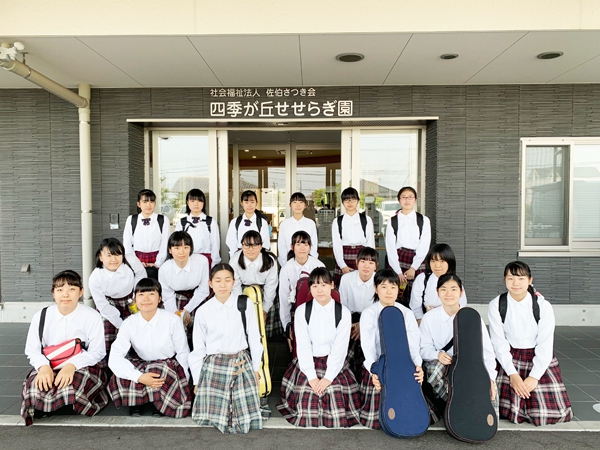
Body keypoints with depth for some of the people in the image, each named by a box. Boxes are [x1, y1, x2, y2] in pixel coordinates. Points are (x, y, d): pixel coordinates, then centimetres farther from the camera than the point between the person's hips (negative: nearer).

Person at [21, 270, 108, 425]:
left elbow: (97, 352, -8)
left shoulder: (92, 317, -9)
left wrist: (72, 366, -24)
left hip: (82, 367, -2)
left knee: (73, 386, -35)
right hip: (50, 368, 2)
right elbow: (32, 350, 4)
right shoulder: (41, 316, 1)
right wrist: (43, 366, -18)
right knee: (35, 391, -30)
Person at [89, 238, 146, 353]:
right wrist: (121, 325, -15)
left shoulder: (132, 263, -25)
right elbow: (103, 306, -17)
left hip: (130, 301, 1)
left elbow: (141, 277, 0)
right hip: (109, 305, -1)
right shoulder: (95, 278, -26)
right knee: (107, 346, -5)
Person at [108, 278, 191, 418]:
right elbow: (114, 358, -20)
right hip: (142, 367, 2)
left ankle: (161, 403, -2)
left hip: (169, 368, -2)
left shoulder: (173, 320, -17)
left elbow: (183, 353, -6)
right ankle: (135, 401, 3)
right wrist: (140, 377, -33)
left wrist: (183, 381, -7)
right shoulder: (129, 323, -11)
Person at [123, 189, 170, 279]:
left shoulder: (163, 220, 1)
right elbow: (127, 245, 5)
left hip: (155, 263, -1)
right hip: (137, 263, 1)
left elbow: (165, 245, -2)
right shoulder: (131, 220, 7)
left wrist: (157, 263, -8)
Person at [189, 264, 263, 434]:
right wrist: (197, 381, 7)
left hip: (242, 365, 0)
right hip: (214, 367, 1)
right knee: (210, 417, -1)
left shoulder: (245, 304, -6)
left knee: (248, 420, -1)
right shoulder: (203, 311, -3)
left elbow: (254, 337, 1)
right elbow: (198, 348, 4)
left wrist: (256, 369, 4)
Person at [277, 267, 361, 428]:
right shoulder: (302, 311, -4)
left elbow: (340, 347, -7)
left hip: (334, 364, 0)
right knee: (307, 411, -10)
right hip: (308, 363, 1)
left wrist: (328, 377, -14)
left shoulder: (343, 312, -5)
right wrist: (311, 376, -13)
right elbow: (303, 345, -6)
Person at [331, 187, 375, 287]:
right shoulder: (337, 221, 6)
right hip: (343, 258, 0)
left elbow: (370, 243, 3)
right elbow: (336, 245, 2)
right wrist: (343, 266, -8)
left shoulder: (367, 220, 6)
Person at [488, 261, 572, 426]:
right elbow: (499, 342, -8)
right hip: (509, 359, 0)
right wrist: (512, 374, -15)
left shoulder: (543, 306, -11)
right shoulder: (496, 305, -10)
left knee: (548, 413, -7)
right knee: (507, 410, -10)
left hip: (539, 359, 0)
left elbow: (545, 345, -11)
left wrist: (534, 377, -16)